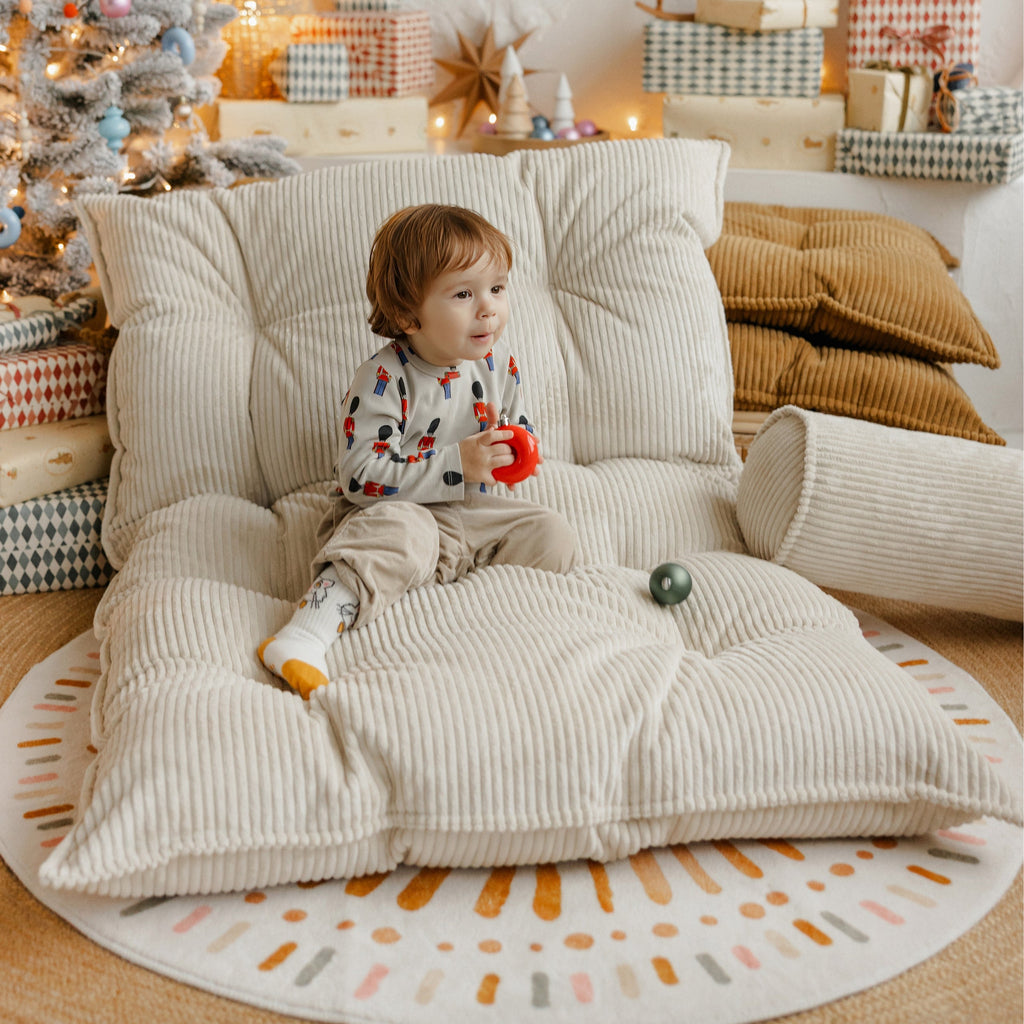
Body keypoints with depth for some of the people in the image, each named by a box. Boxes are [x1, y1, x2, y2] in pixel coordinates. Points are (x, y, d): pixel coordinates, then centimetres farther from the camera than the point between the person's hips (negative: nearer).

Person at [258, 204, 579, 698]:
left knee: (554, 538, -8)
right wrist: (457, 464, -30)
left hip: (470, 513, 6)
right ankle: (311, 625, -46)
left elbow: (518, 426, 17)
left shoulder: (498, 362, -1)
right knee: (404, 535, -39)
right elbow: (359, 477, -27)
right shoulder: (383, 380, -21)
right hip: (395, 511, -6)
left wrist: (517, 450, -9)